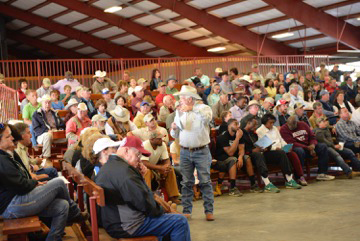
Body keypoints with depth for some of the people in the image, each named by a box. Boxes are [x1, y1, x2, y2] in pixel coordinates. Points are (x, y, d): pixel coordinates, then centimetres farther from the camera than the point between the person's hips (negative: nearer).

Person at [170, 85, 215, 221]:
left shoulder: (203, 108, -1)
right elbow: (175, 135, 16)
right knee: (186, 183, 6)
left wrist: (191, 109, -24)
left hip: (201, 152, -4)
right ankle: (186, 211, 13)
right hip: (185, 152, 4)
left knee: (205, 181, -2)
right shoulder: (179, 112, 13)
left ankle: (209, 211, 3)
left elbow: (207, 117, -27)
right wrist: (174, 129, -6)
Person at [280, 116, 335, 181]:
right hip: (296, 148, -6)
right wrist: (307, 148, -22)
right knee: (299, 151, -40)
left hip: (309, 146, 6)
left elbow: (312, 137, 12)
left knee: (323, 146, -13)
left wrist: (313, 145, -11)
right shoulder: (283, 129, -7)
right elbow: (292, 143, -16)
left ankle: (322, 174, -13)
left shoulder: (302, 124, 9)